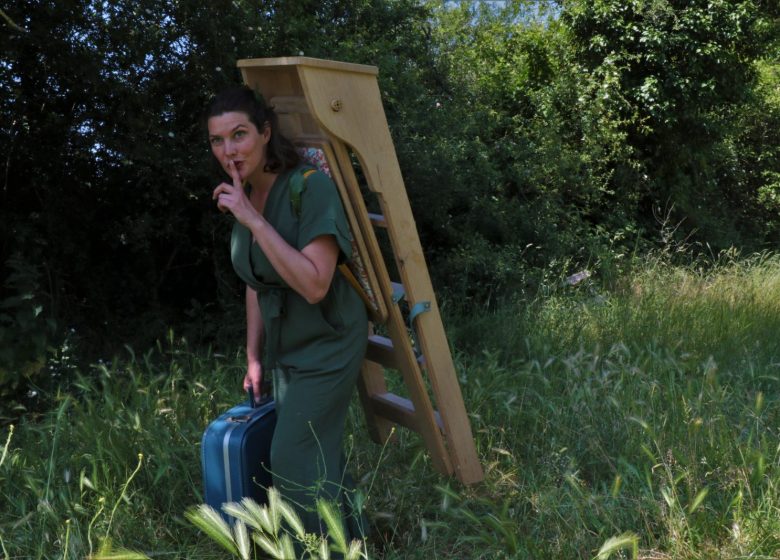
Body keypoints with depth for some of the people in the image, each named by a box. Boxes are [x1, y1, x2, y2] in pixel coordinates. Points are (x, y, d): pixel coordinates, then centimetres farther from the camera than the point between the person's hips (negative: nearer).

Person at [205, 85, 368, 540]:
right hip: (284, 348, 7)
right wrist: (254, 358, 12)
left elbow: (314, 285, -31)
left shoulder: (311, 186, -22)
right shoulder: (242, 196, 1)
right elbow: (256, 284, 10)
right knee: (319, 455, 15)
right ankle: (353, 540, 33)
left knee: (292, 460, -3)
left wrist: (254, 220, -31)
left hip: (325, 345, -7)